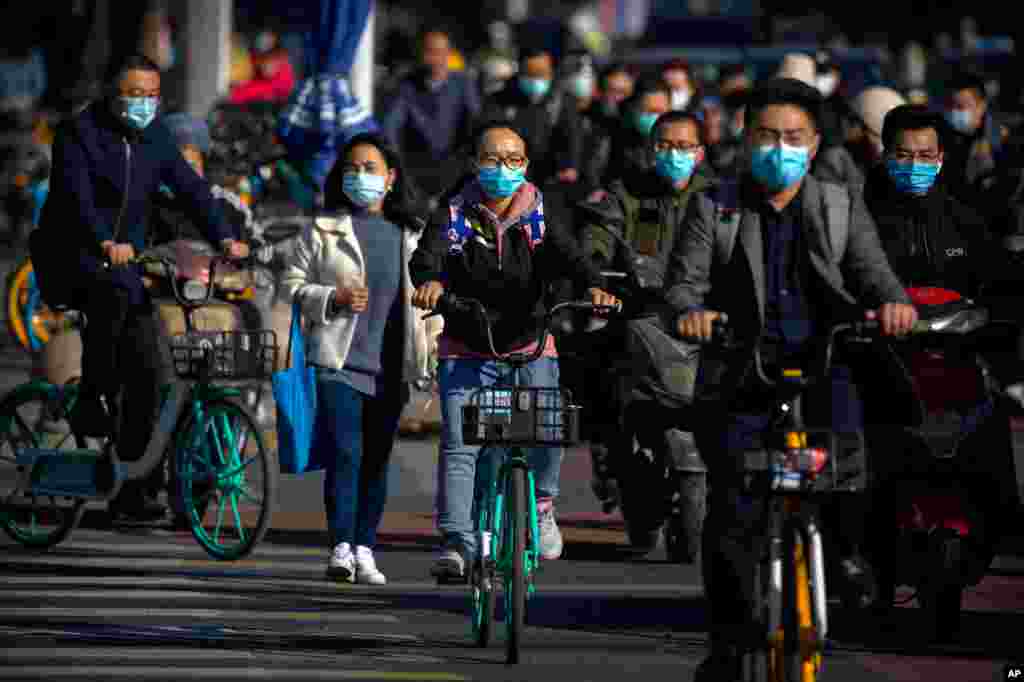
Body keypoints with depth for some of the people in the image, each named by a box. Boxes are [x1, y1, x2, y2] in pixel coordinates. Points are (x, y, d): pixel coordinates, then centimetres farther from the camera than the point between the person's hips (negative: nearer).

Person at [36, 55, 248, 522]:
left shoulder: (155, 139, 7)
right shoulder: (79, 133, -10)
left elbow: (191, 188, -2)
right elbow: (77, 195, -25)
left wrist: (223, 238, -19)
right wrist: (105, 243, -43)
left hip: (123, 258, 6)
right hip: (70, 255, -6)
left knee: (145, 374, -4)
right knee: (113, 293, -39)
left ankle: (128, 489, 1)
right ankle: (92, 400, -23)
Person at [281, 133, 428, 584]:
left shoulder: (410, 234, 12)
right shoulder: (323, 228, 5)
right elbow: (292, 281, 6)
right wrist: (332, 299, -13)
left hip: (390, 368, 3)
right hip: (339, 361, -3)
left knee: (376, 461, 6)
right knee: (345, 452, -14)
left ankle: (365, 552, 12)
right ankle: (341, 548, -16)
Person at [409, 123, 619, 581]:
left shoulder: (540, 219, 3)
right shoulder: (455, 217, 0)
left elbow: (567, 257, -14)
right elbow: (428, 254, -18)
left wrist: (592, 287, -37)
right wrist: (430, 281, -43)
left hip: (529, 347, 0)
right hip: (466, 350, 0)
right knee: (458, 445, -11)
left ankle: (542, 504, 7)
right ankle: (456, 542, -6)